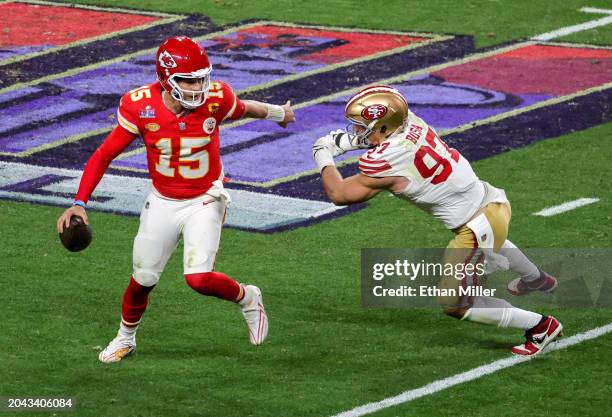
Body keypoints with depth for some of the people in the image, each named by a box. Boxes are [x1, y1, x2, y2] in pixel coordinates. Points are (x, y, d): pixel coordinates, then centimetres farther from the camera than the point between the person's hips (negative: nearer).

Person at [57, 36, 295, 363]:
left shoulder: (215, 99, -21)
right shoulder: (141, 107, -20)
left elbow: (242, 109, 4)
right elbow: (104, 155, -13)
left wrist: (277, 113, 24)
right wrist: (79, 203, -20)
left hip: (204, 202, -2)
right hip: (163, 203, 2)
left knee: (199, 278, -19)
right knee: (143, 280, 11)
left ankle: (248, 299, 12)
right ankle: (125, 338, 40)